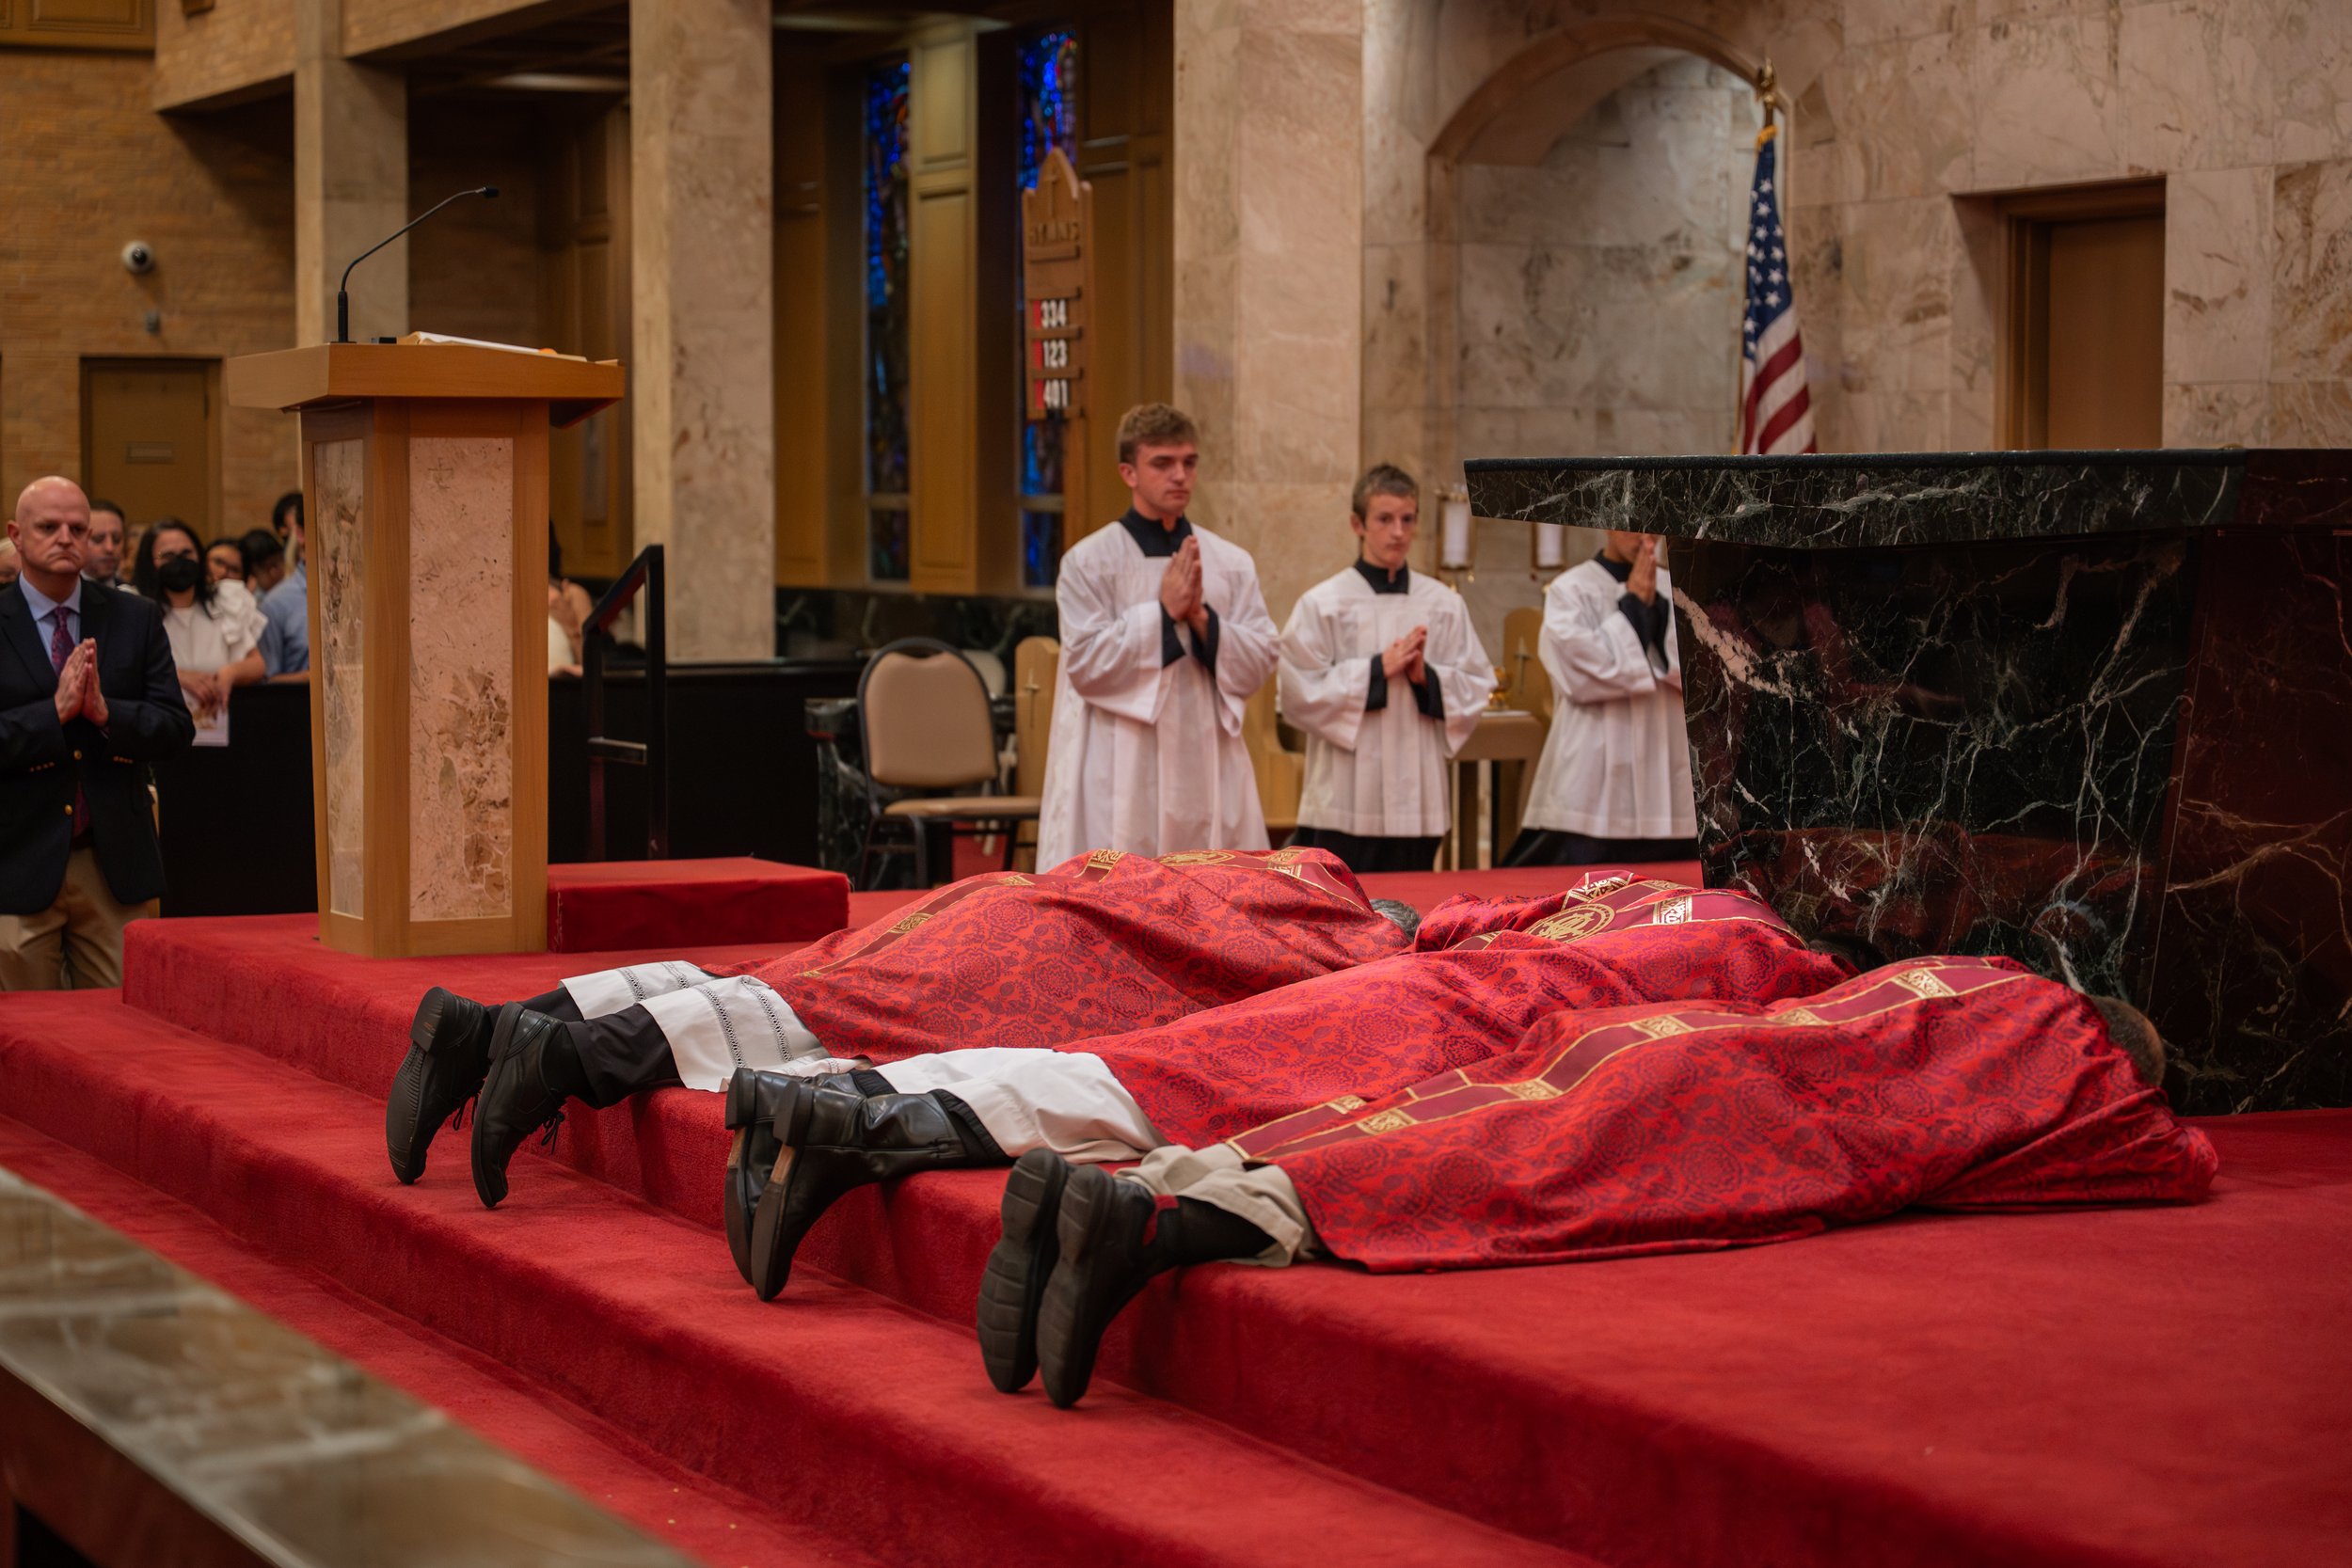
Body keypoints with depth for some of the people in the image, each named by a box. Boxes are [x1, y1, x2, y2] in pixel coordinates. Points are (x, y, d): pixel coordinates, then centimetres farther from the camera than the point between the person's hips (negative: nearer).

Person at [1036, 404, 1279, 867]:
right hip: (1121, 775, -3)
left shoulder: (1232, 563, 8)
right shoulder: (1089, 561, -3)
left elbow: (1260, 664, 4)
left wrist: (1202, 618, -12)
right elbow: (1086, 663, -10)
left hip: (1208, 772, 4)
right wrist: (1163, 610, -13)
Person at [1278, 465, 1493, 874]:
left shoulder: (1444, 604, 7)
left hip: (1418, 797, 3)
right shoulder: (1322, 604, -3)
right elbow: (1300, 695, -8)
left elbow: (1476, 689, 8)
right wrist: (1376, 671, -14)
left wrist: (1427, 677, -10)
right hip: (1346, 800, -3)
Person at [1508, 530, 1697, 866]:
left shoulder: (1671, 590, 10)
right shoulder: (1570, 590, -1)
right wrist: (1633, 604, -7)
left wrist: (1654, 605, -8)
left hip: (1667, 782, 4)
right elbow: (1580, 675, -12)